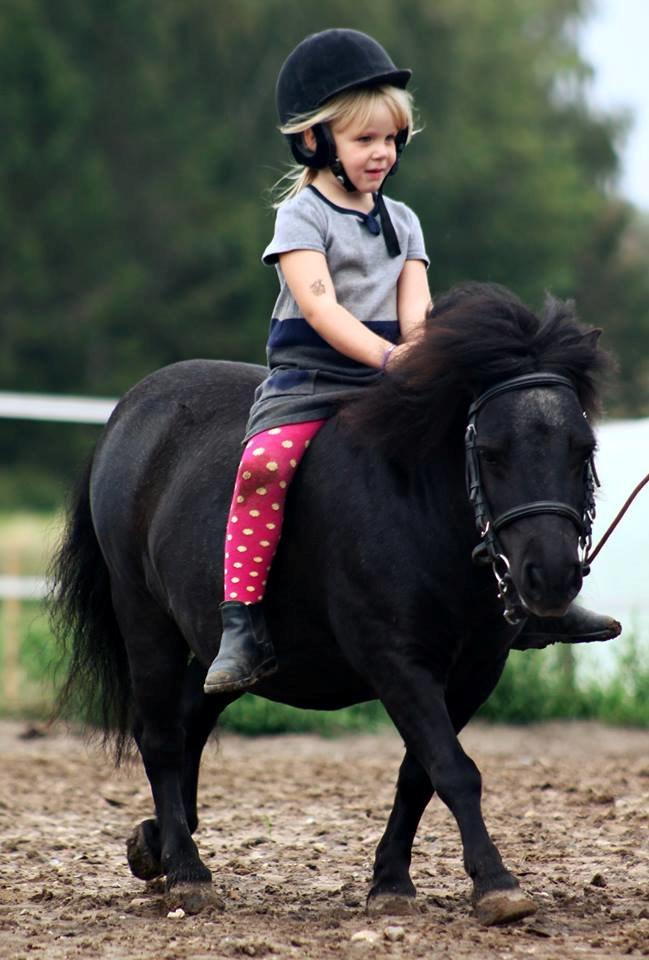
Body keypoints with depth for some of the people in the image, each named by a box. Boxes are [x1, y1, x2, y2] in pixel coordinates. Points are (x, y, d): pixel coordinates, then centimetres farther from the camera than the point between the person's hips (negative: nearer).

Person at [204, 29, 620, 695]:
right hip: (308, 382, -5)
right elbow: (318, 304, -17)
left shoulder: (402, 222, 15)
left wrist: (424, 343, -22)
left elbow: (414, 305, 3)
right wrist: (386, 353, -31)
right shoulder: (302, 216, -2)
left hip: (391, 386, 5)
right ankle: (242, 628, -28)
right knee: (265, 462, -32)